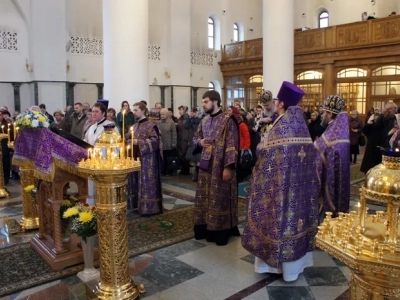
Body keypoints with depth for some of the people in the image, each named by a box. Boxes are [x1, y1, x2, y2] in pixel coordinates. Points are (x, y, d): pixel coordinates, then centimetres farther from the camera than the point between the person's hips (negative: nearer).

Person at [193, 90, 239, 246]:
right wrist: (200, 142, -3)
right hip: (206, 165, 7)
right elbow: (195, 138, 21)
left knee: (220, 198, 1)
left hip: (220, 166, -7)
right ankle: (206, 228, 25)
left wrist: (228, 167, -20)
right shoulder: (204, 121, 11)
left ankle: (221, 231, 14)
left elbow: (231, 145, -15)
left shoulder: (227, 120, -10)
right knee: (205, 197, 12)